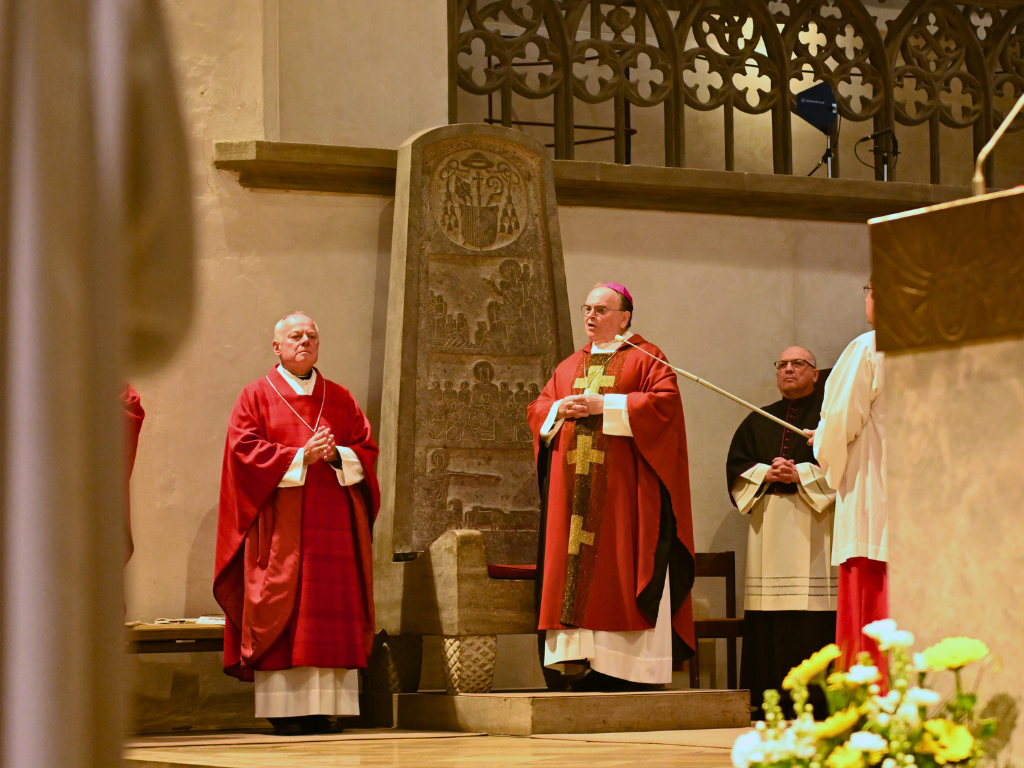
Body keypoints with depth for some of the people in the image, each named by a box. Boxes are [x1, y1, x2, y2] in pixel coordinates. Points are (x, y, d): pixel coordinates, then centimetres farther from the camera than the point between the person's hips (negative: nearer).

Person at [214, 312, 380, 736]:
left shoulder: (340, 398, 17)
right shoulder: (257, 396, 7)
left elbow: (366, 449, 12)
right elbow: (244, 449, -5)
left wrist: (337, 456, -9)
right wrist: (300, 457, -13)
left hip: (333, 522, 3)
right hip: (279, 524, -3)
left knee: (333, 617, -4)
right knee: (282, 613, -10)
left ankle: (325, 711, -4)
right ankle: (286, 710, -10)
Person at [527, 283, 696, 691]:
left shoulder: (644, 358, 5)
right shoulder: (569, 367, 22)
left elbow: (665, 401, -10)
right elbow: (537, 410, 20)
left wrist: (605, 406, -14)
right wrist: (561, 409, -3)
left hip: (621, 486, -5)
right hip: (572, 483, 5)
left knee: (618, 568, -10)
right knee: (573, 567, -4)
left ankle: (623, 665, -11)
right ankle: (578, 659, -8)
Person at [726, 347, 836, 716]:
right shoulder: (758, 421, 20)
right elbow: (736, 465, 13)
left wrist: (800, 475, -13)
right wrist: (767, 473, -5)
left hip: (812, 521, -4)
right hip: (768, 523, 4)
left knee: (812, 613, -11)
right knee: (768, 615, -2)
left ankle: (814, 696, -11)